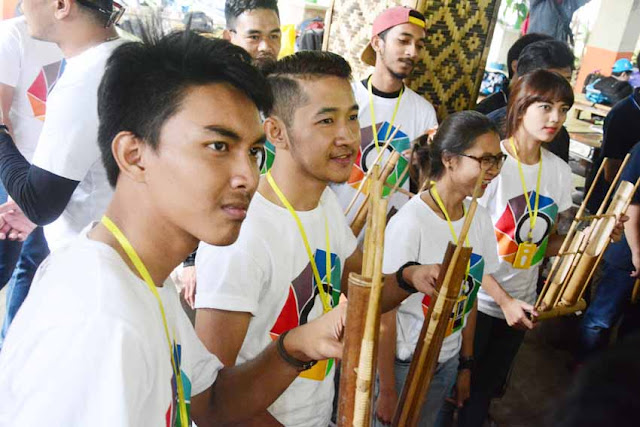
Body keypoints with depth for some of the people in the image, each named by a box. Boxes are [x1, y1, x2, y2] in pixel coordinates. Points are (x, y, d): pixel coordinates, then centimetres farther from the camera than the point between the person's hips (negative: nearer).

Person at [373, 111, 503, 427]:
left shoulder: (479, 219, -3)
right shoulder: (409, 223, -24)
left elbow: (469, 297, 6)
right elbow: (384, 312, -19)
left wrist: (465, 365, 12)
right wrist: (387, 391, -14)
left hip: (448, 362, 6)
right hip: (404, 365, -6)